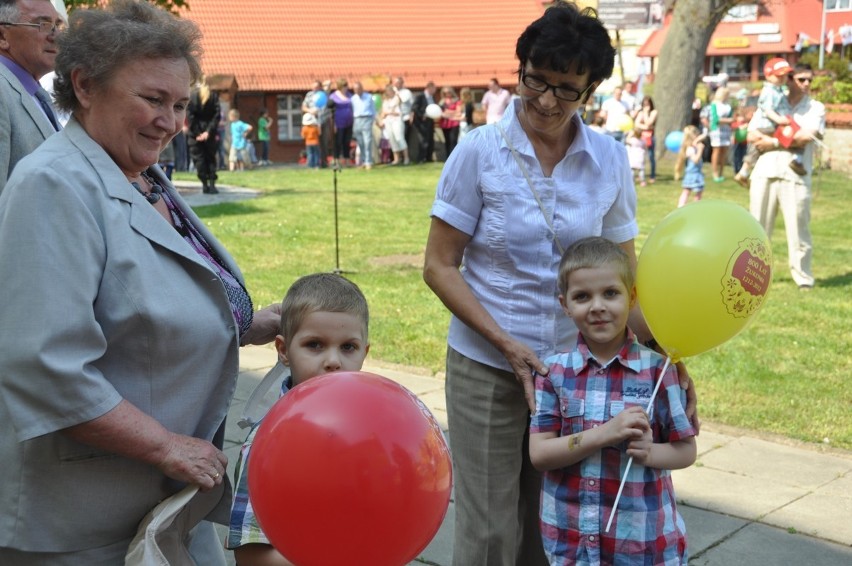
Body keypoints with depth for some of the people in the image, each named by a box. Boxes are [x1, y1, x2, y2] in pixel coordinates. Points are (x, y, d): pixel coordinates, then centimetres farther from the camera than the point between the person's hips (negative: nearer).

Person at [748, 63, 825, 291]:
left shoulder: (816, 108, 6)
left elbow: (806, 136, -11)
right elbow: (752, 135, 0)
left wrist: (773, 142, -6)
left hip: (796, 176, -2)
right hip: (765, 173, 2)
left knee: (798, 228, -3)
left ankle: (804, 278, 5)